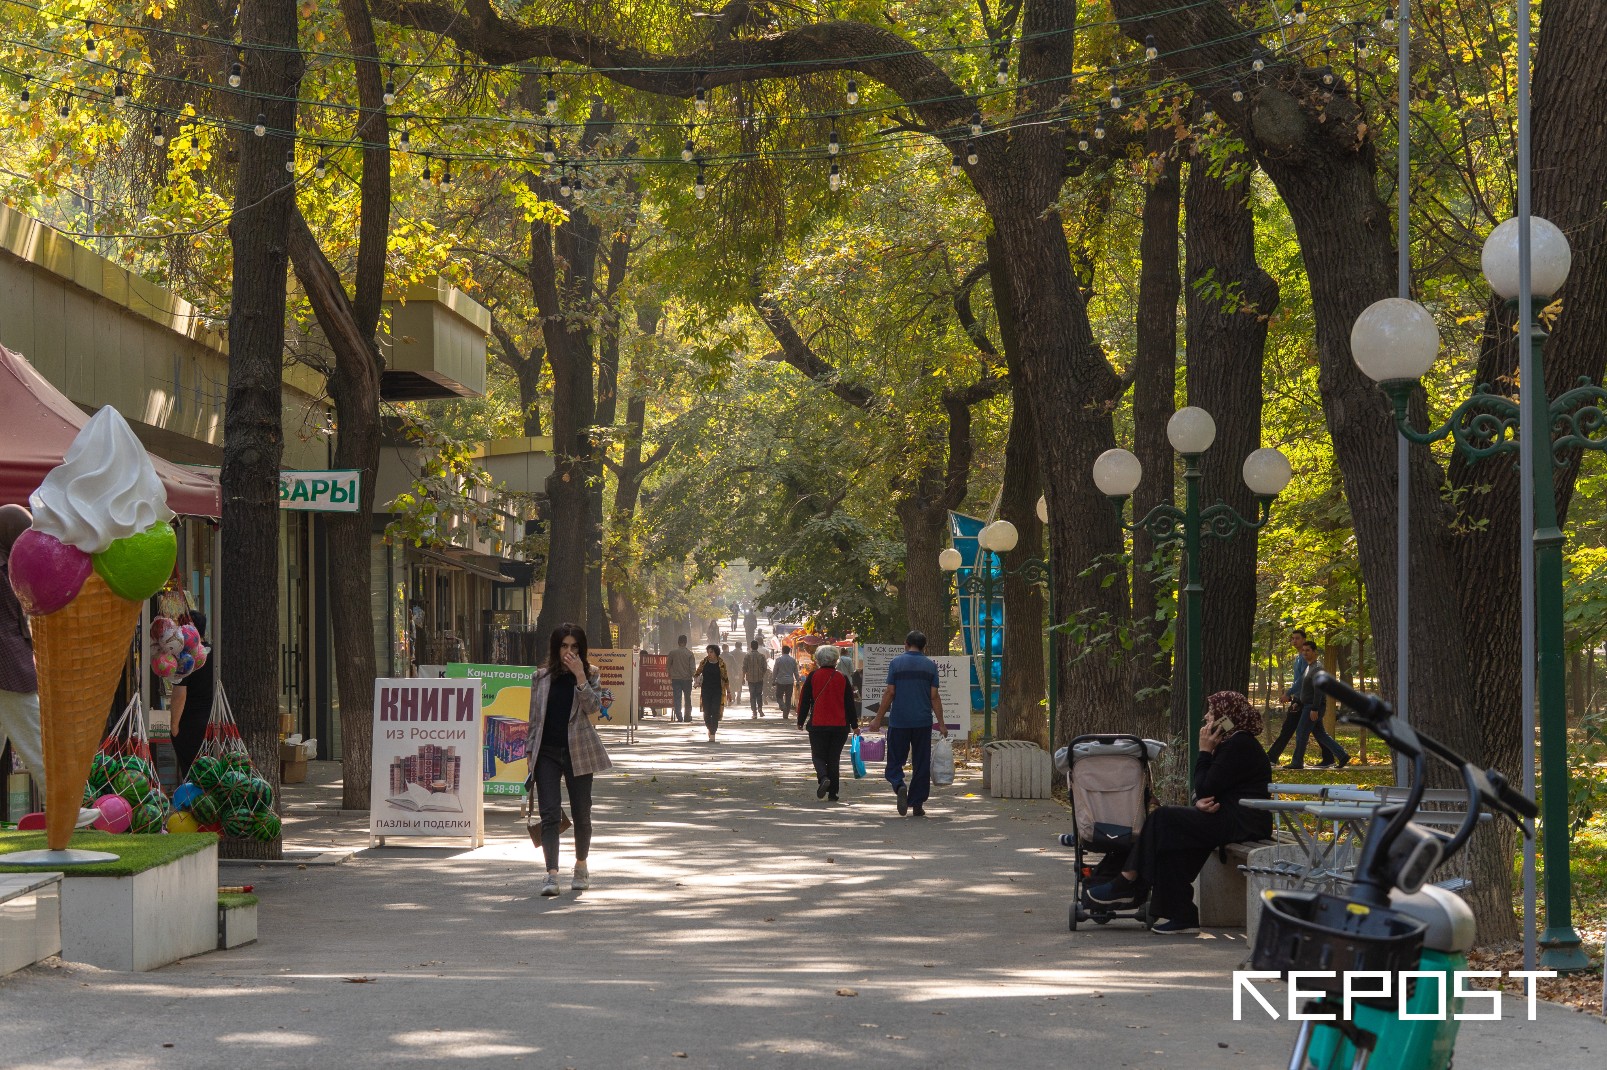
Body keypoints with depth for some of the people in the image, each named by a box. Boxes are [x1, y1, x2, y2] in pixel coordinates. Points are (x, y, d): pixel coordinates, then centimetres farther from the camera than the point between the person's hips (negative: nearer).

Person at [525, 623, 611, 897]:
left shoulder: (589, 675, 4)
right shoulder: (541, 677, 8)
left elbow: (593, 707, -12)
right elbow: (534, 717, 12)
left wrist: (580, 676, -18)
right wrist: (530, 750, 9)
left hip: (578, 751, 0)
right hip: (547, 752, 0)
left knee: (581, 813, 8)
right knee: (550, 813, -10)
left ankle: (581, 865, 30)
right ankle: (551, 874, -18)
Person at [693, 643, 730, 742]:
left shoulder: (721, 663, -1)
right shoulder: (704, 662, 4)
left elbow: (725, 678, 4)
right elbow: (697, 673, 12)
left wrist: (728, 692, 5)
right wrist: (695, 677, -13)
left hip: (717, 691, -2)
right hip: (706, 691, 2)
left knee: (715, 712, -7)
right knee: (706, 712, 3)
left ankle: (712, 734, -6)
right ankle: (710, 729, 28)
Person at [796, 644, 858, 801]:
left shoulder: (813, 677, -2)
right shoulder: (842, 679, 2)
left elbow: (804, 700, 1)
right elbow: (850, 704, 5)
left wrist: (801, 721, 11)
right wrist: (854, 725, 13)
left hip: (818, 725, -2)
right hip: (840, 726, 2)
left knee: (818, 756, 7)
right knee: (834, 759, 9)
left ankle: (823, 778, -22)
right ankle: (833, 792, 7)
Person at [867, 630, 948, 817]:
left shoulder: (896, 663, -1)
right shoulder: (930, 665, 4)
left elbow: (889, 693, -4)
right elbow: (934, 697, 2)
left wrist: (878, 719, 2)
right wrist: (941, 723, 7)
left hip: (898, 721, -1)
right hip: (923, 722, 1)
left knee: (895, 761, 5)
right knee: (921, 764, 9)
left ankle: (899, 786, -24)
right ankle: (917, 804, 8)